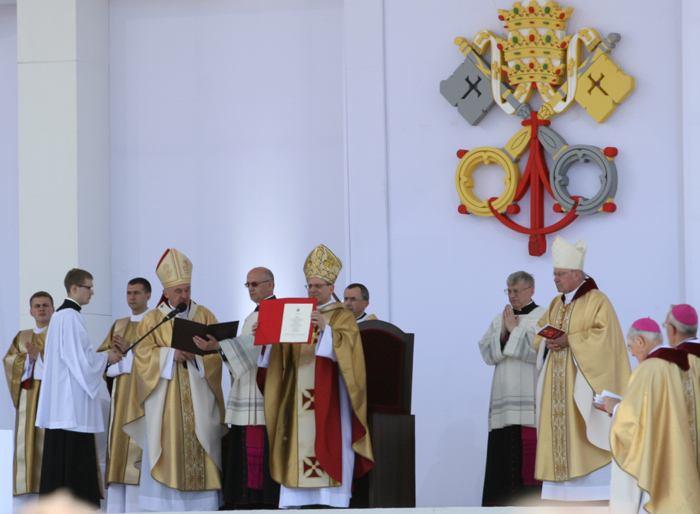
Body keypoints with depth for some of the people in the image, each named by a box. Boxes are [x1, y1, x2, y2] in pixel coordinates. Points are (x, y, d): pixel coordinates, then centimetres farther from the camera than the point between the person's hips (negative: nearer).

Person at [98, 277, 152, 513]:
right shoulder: (119, 325, 20)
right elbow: (102, 355, 15)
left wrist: (130, 349, -14)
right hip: (120, 393, 6)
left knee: (137, 447, -13)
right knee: (117, 448, 1)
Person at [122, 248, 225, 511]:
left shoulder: (204, 316, 11)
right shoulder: (152, 319, 8)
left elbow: (217, 351, 2)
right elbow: (143, 354, -3)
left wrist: (195, 355, -17)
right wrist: (172, 354, -17)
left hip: (197, 399, 1)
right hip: (164, 400, -1)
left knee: (199, 448, -5)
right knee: (165, 451, -6)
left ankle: (201, 504, -4)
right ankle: (164, 504, -5)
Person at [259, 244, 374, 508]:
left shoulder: (343, 317, 2)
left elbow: (346, 346, -15)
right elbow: (284, 353, 9)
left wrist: (326, 329, -29)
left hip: (328, 395, -5)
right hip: (300, 395, 5)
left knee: (328, 447, -8)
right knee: (298, 447, 0)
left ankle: (332, 502, -8)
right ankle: (293, 502, 0)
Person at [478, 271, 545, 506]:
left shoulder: (543, 317, 3)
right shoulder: (499, 319, 18)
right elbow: (486, 352, 9)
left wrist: (515, 330, -7)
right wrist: (502, 333, -5)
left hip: (531, 398, -5)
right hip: (504, 397, 5)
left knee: (528, 451, -10)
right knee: (504, 450, 0)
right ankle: (504, 502, 2)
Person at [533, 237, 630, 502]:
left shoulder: (597, 301, -5)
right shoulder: (556, 304, 17)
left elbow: (603, 335, -15)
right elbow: (540, 333, 17)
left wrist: (569, 340, -19)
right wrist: (548, 341, -6)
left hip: (582, 380, -7)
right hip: (557, 382, 7)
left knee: (584, 429, -11)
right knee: (559, 426, 2)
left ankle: (596, 493, -9)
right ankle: (563, 492, 2)